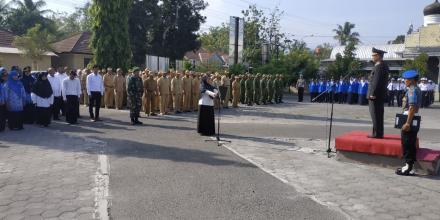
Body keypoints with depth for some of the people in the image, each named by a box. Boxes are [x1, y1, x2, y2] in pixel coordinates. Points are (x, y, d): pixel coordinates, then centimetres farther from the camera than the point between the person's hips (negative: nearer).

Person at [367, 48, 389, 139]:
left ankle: (377, 133, -3)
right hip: (380, 95, 10)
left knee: (376, 115, -6)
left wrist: (373, 93, -20)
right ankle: (379, 133, 21)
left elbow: (376, 81, -21)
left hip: (375, 95, -10)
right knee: (378, 115, 14)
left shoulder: (379, 66, -16)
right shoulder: (384, 65, 16)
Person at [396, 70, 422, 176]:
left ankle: (408, 168, 3)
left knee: (407, 143, -3)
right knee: (411, 144, 14)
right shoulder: (417, 89, 14)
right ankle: (410, 166, 23)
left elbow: (412, 107, -24)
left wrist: (408, 123, -24)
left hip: (409, 119, -10)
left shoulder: (412, 90, -17)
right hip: (414, 120, 10)